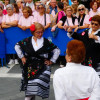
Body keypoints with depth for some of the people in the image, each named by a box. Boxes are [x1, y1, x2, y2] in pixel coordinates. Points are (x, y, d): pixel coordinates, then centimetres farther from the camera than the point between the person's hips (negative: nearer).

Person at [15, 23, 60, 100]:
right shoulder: (27, 41, 2)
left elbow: (57, 50, 6)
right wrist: (22, 56, 10)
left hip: (42, 67, -1)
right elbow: (17, 46, 16)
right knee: (29, 83, -1)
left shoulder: (46, 42, -1)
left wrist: (51, 61, 4)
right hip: (29, 67, 1)